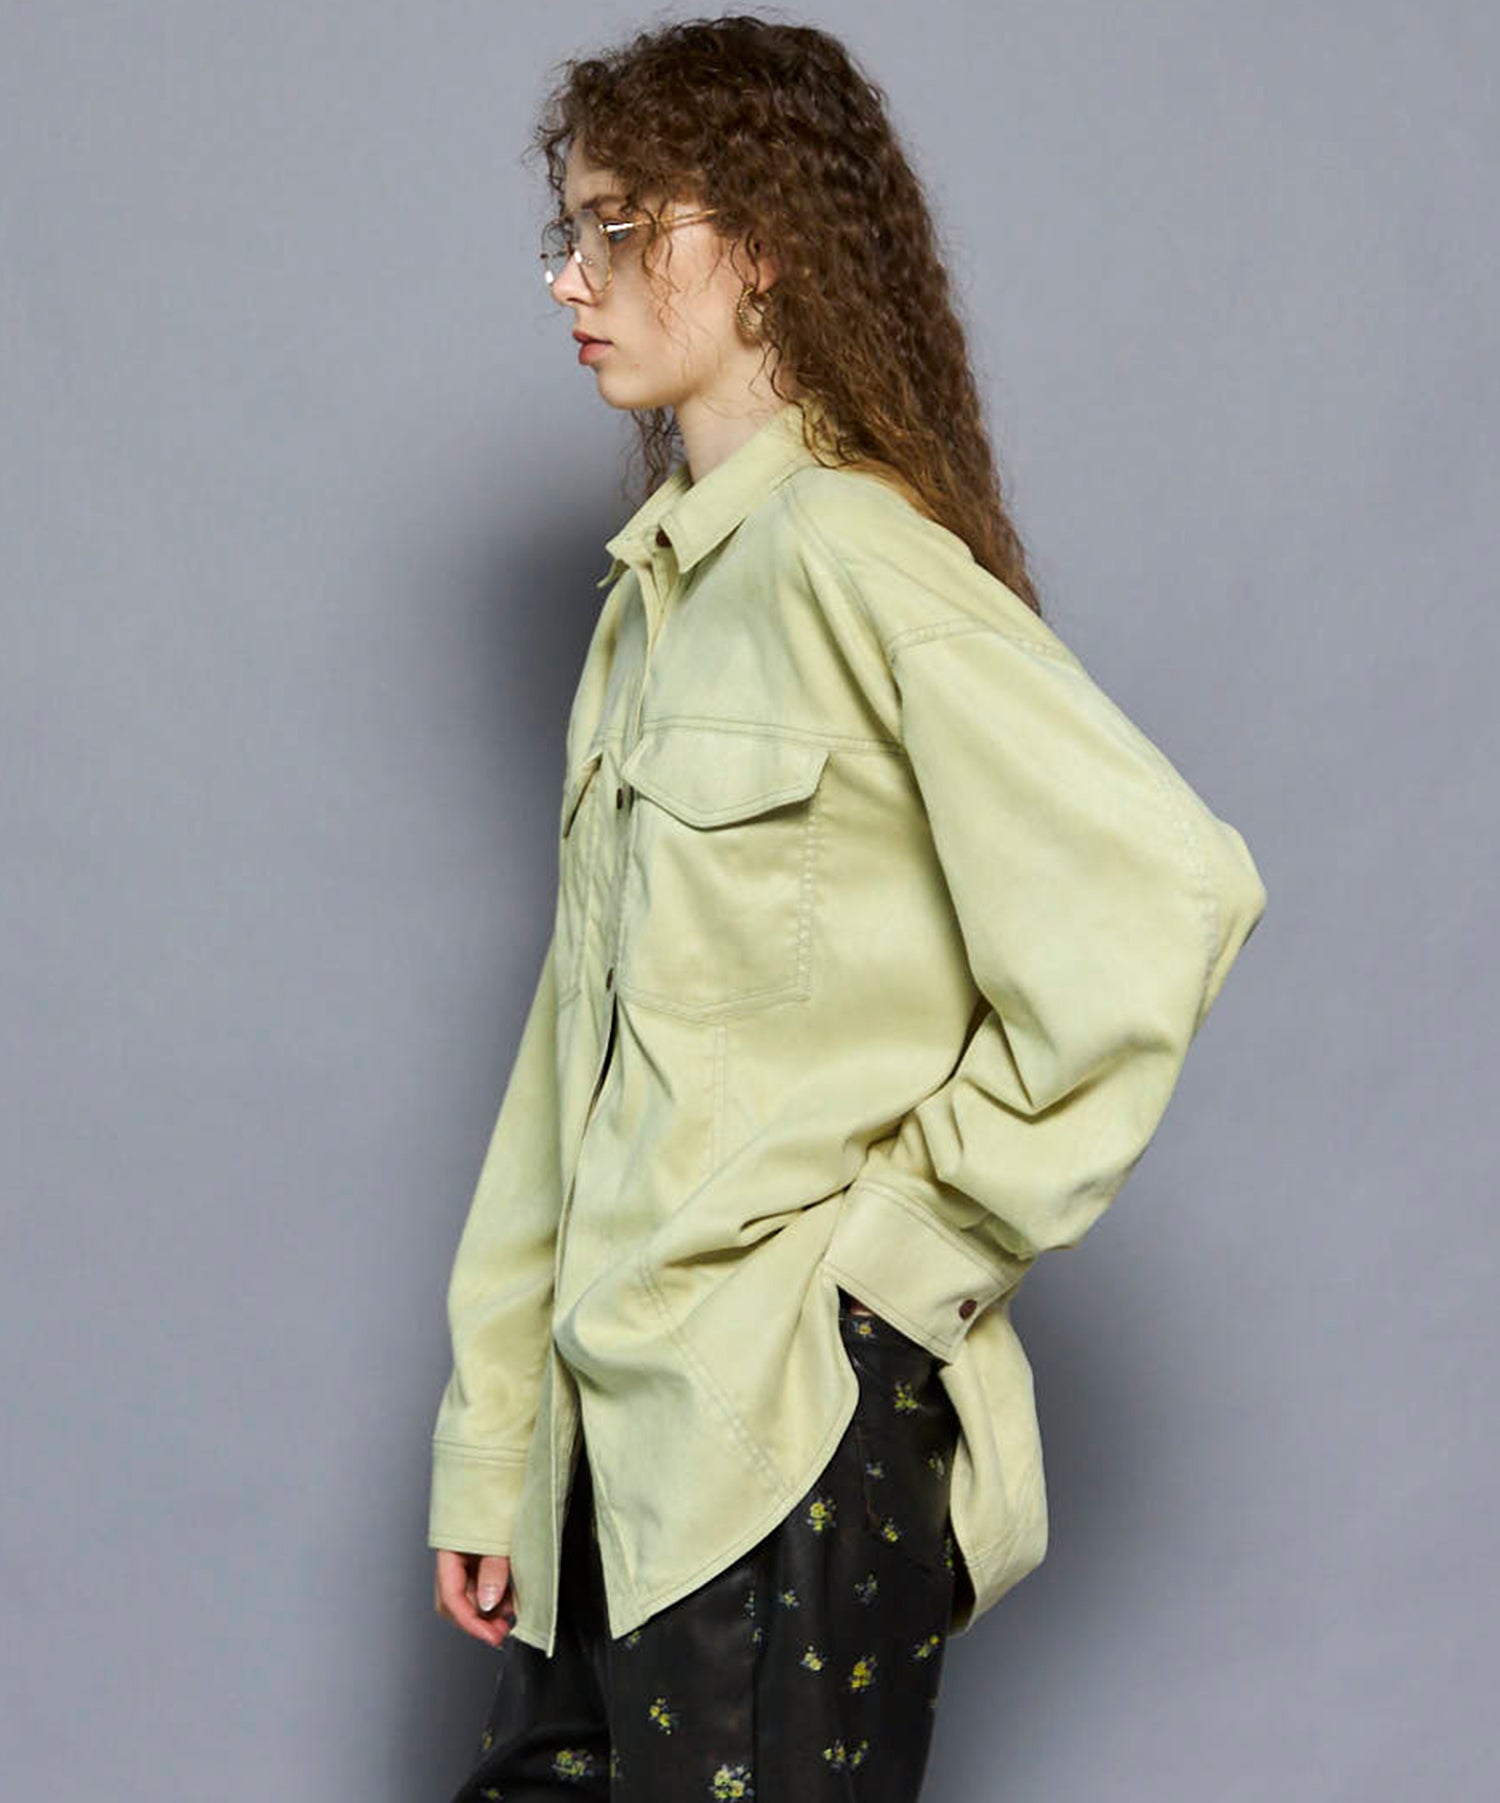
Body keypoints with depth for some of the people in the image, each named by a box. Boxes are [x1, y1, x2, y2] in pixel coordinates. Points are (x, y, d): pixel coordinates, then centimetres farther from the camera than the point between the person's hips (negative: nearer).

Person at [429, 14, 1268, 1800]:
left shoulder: (850, 553, -12)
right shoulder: (656, 594, 14)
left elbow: (1167, 896, -22)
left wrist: (925, 1228, -13)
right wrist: (489, 1445, 12)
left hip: (797, 1420, -8)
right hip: (616, 1432, 8)